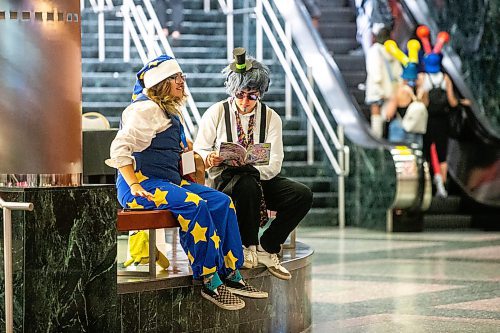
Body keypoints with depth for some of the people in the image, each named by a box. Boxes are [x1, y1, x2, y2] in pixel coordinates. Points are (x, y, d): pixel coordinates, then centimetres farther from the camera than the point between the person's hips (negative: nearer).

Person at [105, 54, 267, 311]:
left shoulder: (169, 111, 21)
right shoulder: (146, 109, -11)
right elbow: (120, 148, -19)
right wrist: (135, 186, -25)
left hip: (168, 181, 10)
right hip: (144, 182, -10)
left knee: (222, 202, -6)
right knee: (193, 204, -33)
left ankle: (231, 275, -7)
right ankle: (210, 282, -28)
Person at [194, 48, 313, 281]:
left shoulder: (271, 117, 4)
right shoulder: (216, 113, 0)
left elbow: (275, 163, -3)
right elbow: (199, 151, 2)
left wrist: (253, 168, -25)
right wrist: (211, 158, -23)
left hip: (262, 178, 3)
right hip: (226, 180, -3)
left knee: (303, 194, -21)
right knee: (248, 185, -40)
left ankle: (267, 248, -8)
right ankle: (250, 246, -19)